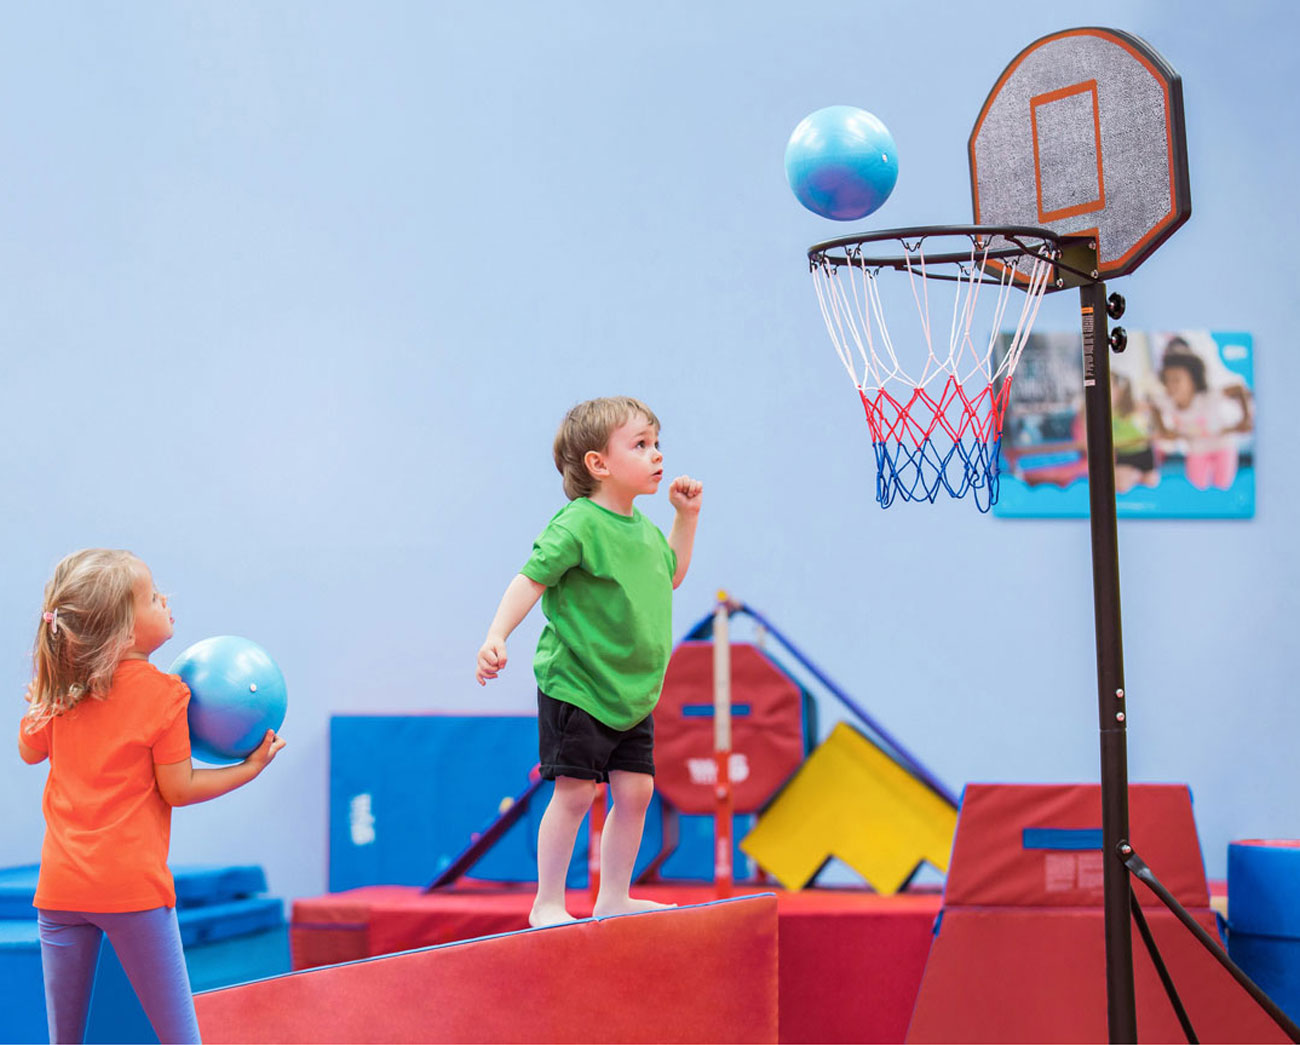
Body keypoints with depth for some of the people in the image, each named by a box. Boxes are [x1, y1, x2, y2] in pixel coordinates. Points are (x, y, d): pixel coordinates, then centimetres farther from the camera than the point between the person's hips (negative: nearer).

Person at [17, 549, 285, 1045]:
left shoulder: (58, 690, 4)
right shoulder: (163, 693, -10)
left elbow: (30, 751, 20)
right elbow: (177, 789, -6)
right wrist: (251, 766, 3)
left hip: (60, 887, 5)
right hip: (133, 888, -5)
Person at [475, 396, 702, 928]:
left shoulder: (643, 528, 10)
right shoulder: (577, 525, -16)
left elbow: (671, 573, 30)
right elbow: (531, 579, -20)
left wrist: (686, 515, 22)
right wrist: (496, 636, -32)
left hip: (631, 694, 8)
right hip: (575, 689, -8)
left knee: (634, 791, 7)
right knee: (574, 793, -6)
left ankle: (614, 896, 19)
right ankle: (547, 904, 4)